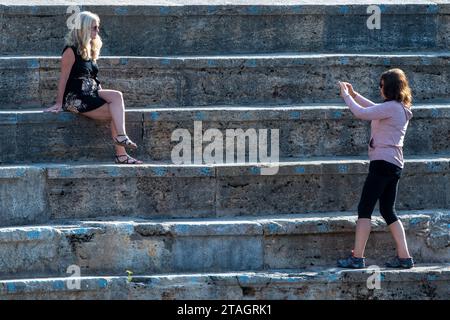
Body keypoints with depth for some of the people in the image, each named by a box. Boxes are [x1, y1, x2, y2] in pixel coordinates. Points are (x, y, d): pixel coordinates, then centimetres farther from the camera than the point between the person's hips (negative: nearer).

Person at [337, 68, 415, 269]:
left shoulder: (391, 107, -14)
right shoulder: (401, 108, 15)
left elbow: (361, 113, -14)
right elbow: (374, 109, 30)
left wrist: (346, 95, 0)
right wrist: (354, 95, 28)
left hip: (382, 162, -10)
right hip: (395, 165, 10)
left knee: (365, 209, -7)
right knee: (388, 211, 12)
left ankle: (357, 258, -9)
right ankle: (404, 257, 7)